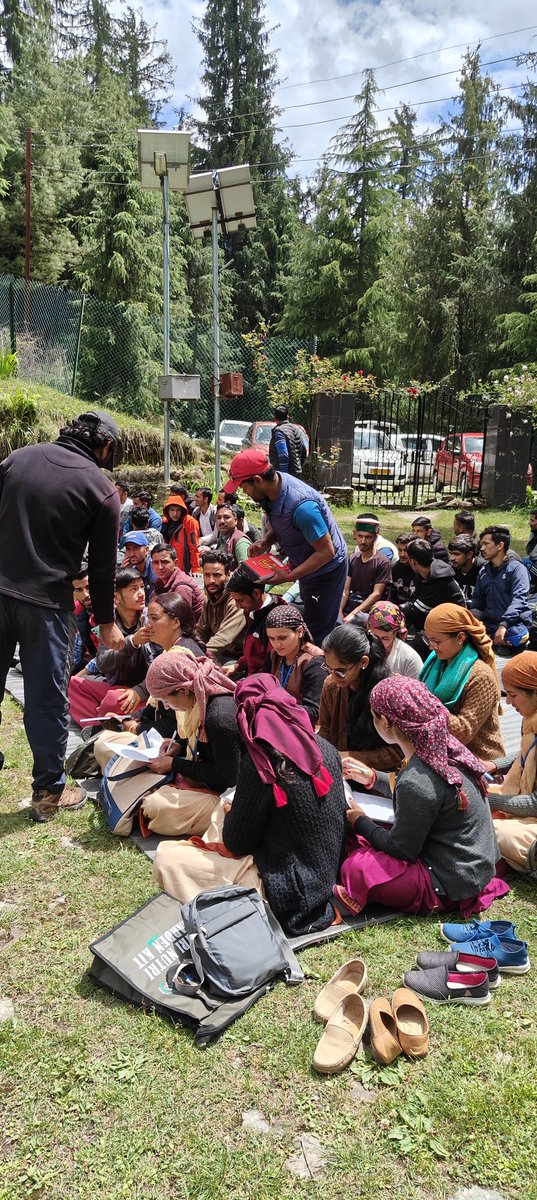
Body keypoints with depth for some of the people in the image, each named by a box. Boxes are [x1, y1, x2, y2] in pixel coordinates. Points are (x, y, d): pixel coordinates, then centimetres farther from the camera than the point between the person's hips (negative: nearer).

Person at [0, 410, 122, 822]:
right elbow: (103, 566, 1)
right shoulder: (101, 489, -3)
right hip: (47, 602, -4)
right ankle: (48, 793, 18)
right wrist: (107, 622, 12)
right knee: (47, 699, 6)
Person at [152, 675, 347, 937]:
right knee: (224, 810, 22)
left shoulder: (260, 760, -22)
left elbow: (236, 843, -12)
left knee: (166, 859, -6)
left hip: (289, 894, -8)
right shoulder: (325, 748, -3)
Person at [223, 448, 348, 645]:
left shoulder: (301, 506, -37)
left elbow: (326, 552, -30)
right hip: (303, 563, 9)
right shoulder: (270, 490, -10)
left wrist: (289, 576, -28)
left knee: (317, 634, -2)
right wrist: (265, 542, -10)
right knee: (308, 622, 21)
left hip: (326, 568, -9)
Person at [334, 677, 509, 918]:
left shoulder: (415, 782, -30)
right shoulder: (444, 746, -5)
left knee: (355, 868, -15)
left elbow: (402, 850, -16)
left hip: (451, 884, -9)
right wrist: (372, 779, 19)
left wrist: (360, 823, -1)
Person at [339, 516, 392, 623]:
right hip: (348, 609, 5)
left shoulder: (382, 562, -3)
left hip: (368, 612, -5)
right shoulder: (352, 559, 14)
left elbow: (376, 594, -10)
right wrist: (339, 611, -8)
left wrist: (353, 614, -17)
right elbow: (345, 590, 10)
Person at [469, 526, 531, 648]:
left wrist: (503, 624, -28)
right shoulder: (484, 572, 20)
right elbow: (478, 600, 19)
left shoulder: (516, 568, -1)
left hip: (514, 624, -5)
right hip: (488, 623, 5)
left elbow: (519, 598, -14)